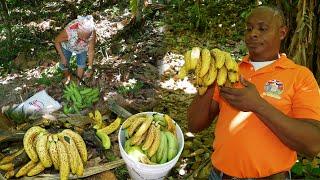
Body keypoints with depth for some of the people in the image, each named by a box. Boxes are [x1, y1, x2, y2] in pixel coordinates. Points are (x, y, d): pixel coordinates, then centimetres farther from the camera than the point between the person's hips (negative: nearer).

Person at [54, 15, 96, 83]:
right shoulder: (69, 31, -44)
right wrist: (62, 57, -21)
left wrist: (90, 68, -23)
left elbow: (91, 50, -26)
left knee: (81, 64, 16)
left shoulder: (92, 33, -40)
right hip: (67, 46, -1)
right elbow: (57, 41, -22)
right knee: (64, 64, 14)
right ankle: (67, 76, 49)